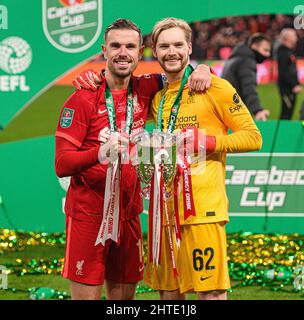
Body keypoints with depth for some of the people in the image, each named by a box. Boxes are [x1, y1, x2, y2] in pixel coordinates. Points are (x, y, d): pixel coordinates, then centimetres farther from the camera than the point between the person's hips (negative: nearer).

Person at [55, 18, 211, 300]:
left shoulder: (144, 90, 5)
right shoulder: (83, 99, -8)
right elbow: (62, 165, -13)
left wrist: (200, 69, -1)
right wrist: (100, 153, -32)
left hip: (127, 212, 5)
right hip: (88, 213, -5)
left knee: (124, 296, 10)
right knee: (86, 295, -6)